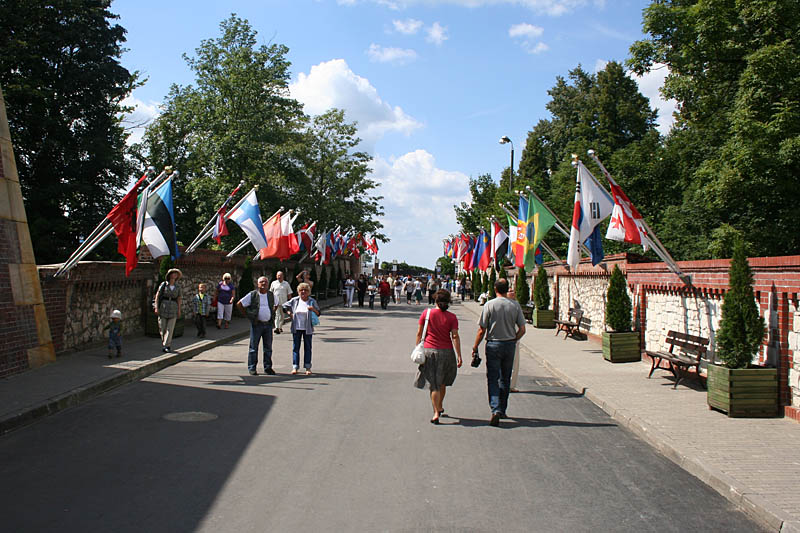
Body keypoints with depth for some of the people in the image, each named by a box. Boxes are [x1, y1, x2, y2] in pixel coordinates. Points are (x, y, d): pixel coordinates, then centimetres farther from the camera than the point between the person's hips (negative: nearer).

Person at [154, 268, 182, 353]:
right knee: (162, 328, 4)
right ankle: (166, 344, 20)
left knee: (170, 328, -7)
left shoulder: (177, 287, 8)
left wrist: (179, 310, 5)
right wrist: (156, 307, -6)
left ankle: (166, 346, -6)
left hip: (173, 308, 1)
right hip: (163, 307, -1)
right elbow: (157, 296, 1)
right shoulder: (163, 285, 1)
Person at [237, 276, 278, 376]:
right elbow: (239, 304, 2)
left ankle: (268, 368, 15)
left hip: (268, 324, 3)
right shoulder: (252, 295, -3)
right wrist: (248, 314, 0)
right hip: (256, 324, -3)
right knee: (254, 347, 0)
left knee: (268, 347, 6)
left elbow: (276, 305, 28)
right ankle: (252, 368, 7)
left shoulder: (271, 295, 8)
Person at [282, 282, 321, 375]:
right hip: (296, 328, 1)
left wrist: (313, 309, -20)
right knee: (295, 347, 3)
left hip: (307, 328, -1)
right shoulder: (294, 300, 3)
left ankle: (308, 367, 10)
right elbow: (284, 306, 16)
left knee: (307, 347, 5)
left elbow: (319, 313, -1)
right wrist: (289, 313, 1)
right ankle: (295, 366, 9)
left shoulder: (312, 301, -1)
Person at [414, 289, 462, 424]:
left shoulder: (426, 313, -3)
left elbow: (419, 333, 0)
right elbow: (455, 337, -9)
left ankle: (436, 412, -6)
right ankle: (440, 407, 36)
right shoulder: (452, 317, -4)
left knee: (433, 384, 4)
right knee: (442, 382, 21)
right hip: (446, 352, 1)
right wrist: (459, 356, -6)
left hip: (429, 351, -1)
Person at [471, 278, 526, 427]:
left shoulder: (489, 305, -10)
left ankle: (496, 410, -15)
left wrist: (475, 347, 1)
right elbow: (522, 329, -1)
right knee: (505, 379, 16)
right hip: (510, 345, 3)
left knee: (492, 379, 0)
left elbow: (481, 330, -9)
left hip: (493, 345, -3)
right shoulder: (515, 305, -1)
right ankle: (502, 410, 26)